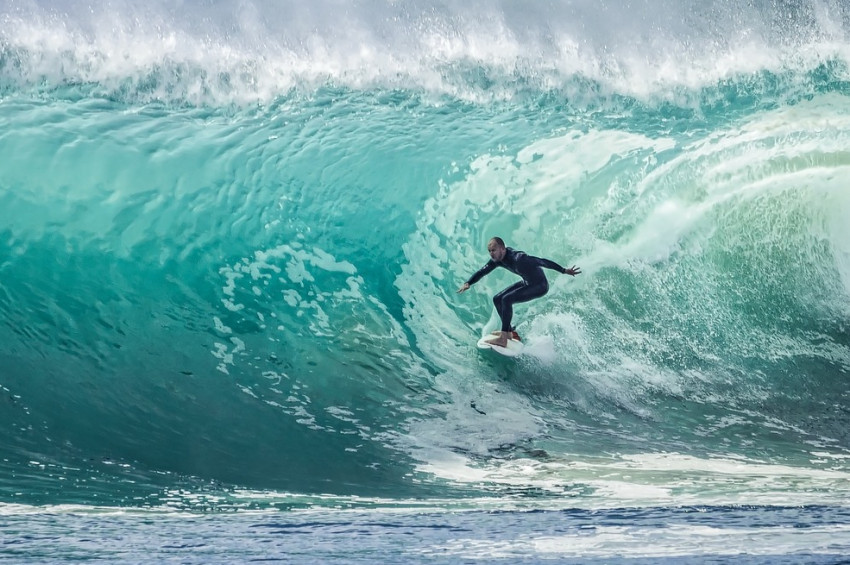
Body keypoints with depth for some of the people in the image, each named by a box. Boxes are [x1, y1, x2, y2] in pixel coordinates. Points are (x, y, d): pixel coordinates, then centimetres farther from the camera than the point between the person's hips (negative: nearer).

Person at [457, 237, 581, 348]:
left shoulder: (517, 258, -32)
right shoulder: (497, 259, -7)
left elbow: (542, 261, -32)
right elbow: (483, 271, 4)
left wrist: (564, 271, -35)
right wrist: (468, 283, -12)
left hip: (540, 286, -9)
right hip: (526, 283, 9)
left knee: (506, 299, -25)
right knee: (497, 299, 8)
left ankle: (503, 339, -25)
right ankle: (510, 332, 20)